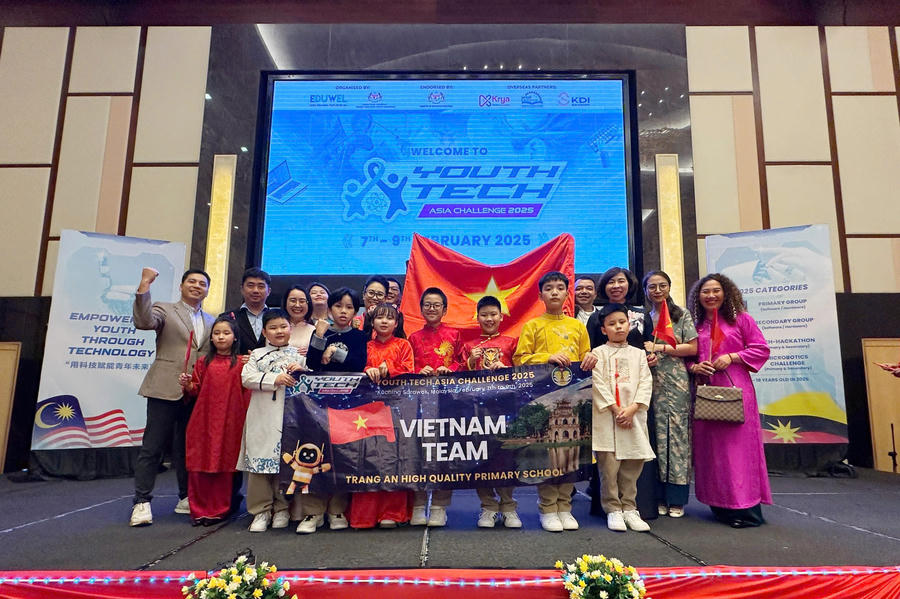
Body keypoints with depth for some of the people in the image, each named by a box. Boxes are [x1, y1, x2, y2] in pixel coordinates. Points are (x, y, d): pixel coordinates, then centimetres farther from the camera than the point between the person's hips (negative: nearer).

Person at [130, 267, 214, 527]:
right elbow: (143, 321, -18)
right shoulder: (164, 310, 4)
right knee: (153, 447, -1)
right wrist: (144, 286, -26)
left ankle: (186, 498, 23)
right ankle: (142, 503, 7)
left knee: (187, 447, 12)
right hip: (166, 389, -4)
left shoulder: (211, 322, 18)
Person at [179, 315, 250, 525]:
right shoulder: (204, 362, 9)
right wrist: (187, 384, -7)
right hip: (205, 420, 2)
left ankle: (219, 509, 17)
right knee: (200, 463, 3)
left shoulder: (241, 364, 3)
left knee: (224, 463, 3)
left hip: (230, 421, -2)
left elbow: (246, 392, 5)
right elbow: (196, 391, 10)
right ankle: (200, 510, 17)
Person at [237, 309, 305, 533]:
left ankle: (282, 509, 15)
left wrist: (302, 371, -11)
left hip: (289, 415, -1)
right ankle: (261, 510, 13)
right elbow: (247, 377, -2)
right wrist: (275, 378, -13)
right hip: (262, 416, 1)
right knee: (259, 461, 1)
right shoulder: (257, 354, 13)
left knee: (286, 460, 1)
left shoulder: (299, 354, 12)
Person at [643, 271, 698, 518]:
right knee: (656, 438, 1)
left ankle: (677, 499, 5)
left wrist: (659, 347, -9)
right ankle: (659, 497, 9)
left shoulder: (682, 315, 6)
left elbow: (692, 348, -2)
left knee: (677, 436, -3)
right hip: (651, 384, 2)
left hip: (677, 384, -2)